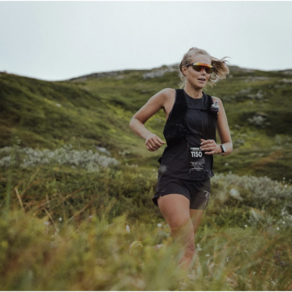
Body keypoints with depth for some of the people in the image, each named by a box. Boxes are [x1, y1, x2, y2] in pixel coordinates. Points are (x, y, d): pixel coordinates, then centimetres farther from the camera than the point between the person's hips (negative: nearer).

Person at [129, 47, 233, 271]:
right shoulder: (169, 96, 4)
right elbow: (135, 121, 13)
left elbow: (229, 145, 18)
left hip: (201, 180, 5)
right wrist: (148, 136, -8)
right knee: (186, 246, -19)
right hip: (173, 176, -4)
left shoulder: (215, 104, 13)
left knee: (183, 247, 8)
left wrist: (219, 148, -5)